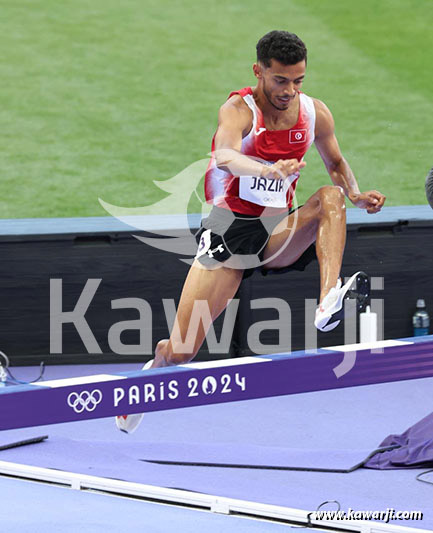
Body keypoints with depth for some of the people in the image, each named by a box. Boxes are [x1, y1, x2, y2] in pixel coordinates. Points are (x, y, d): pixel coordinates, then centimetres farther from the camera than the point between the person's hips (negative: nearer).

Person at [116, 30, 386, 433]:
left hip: (279, 233, 4)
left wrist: (356, 195, -7)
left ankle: (329, 302, -40)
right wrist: (268, 170, -59)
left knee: (331, 196, -26)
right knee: (178, 351, -9)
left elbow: (336, 164, 15)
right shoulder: (238, 110, -16)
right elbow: (224, 155, -38)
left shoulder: (314, 113, -1)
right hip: (229, 228, -3)